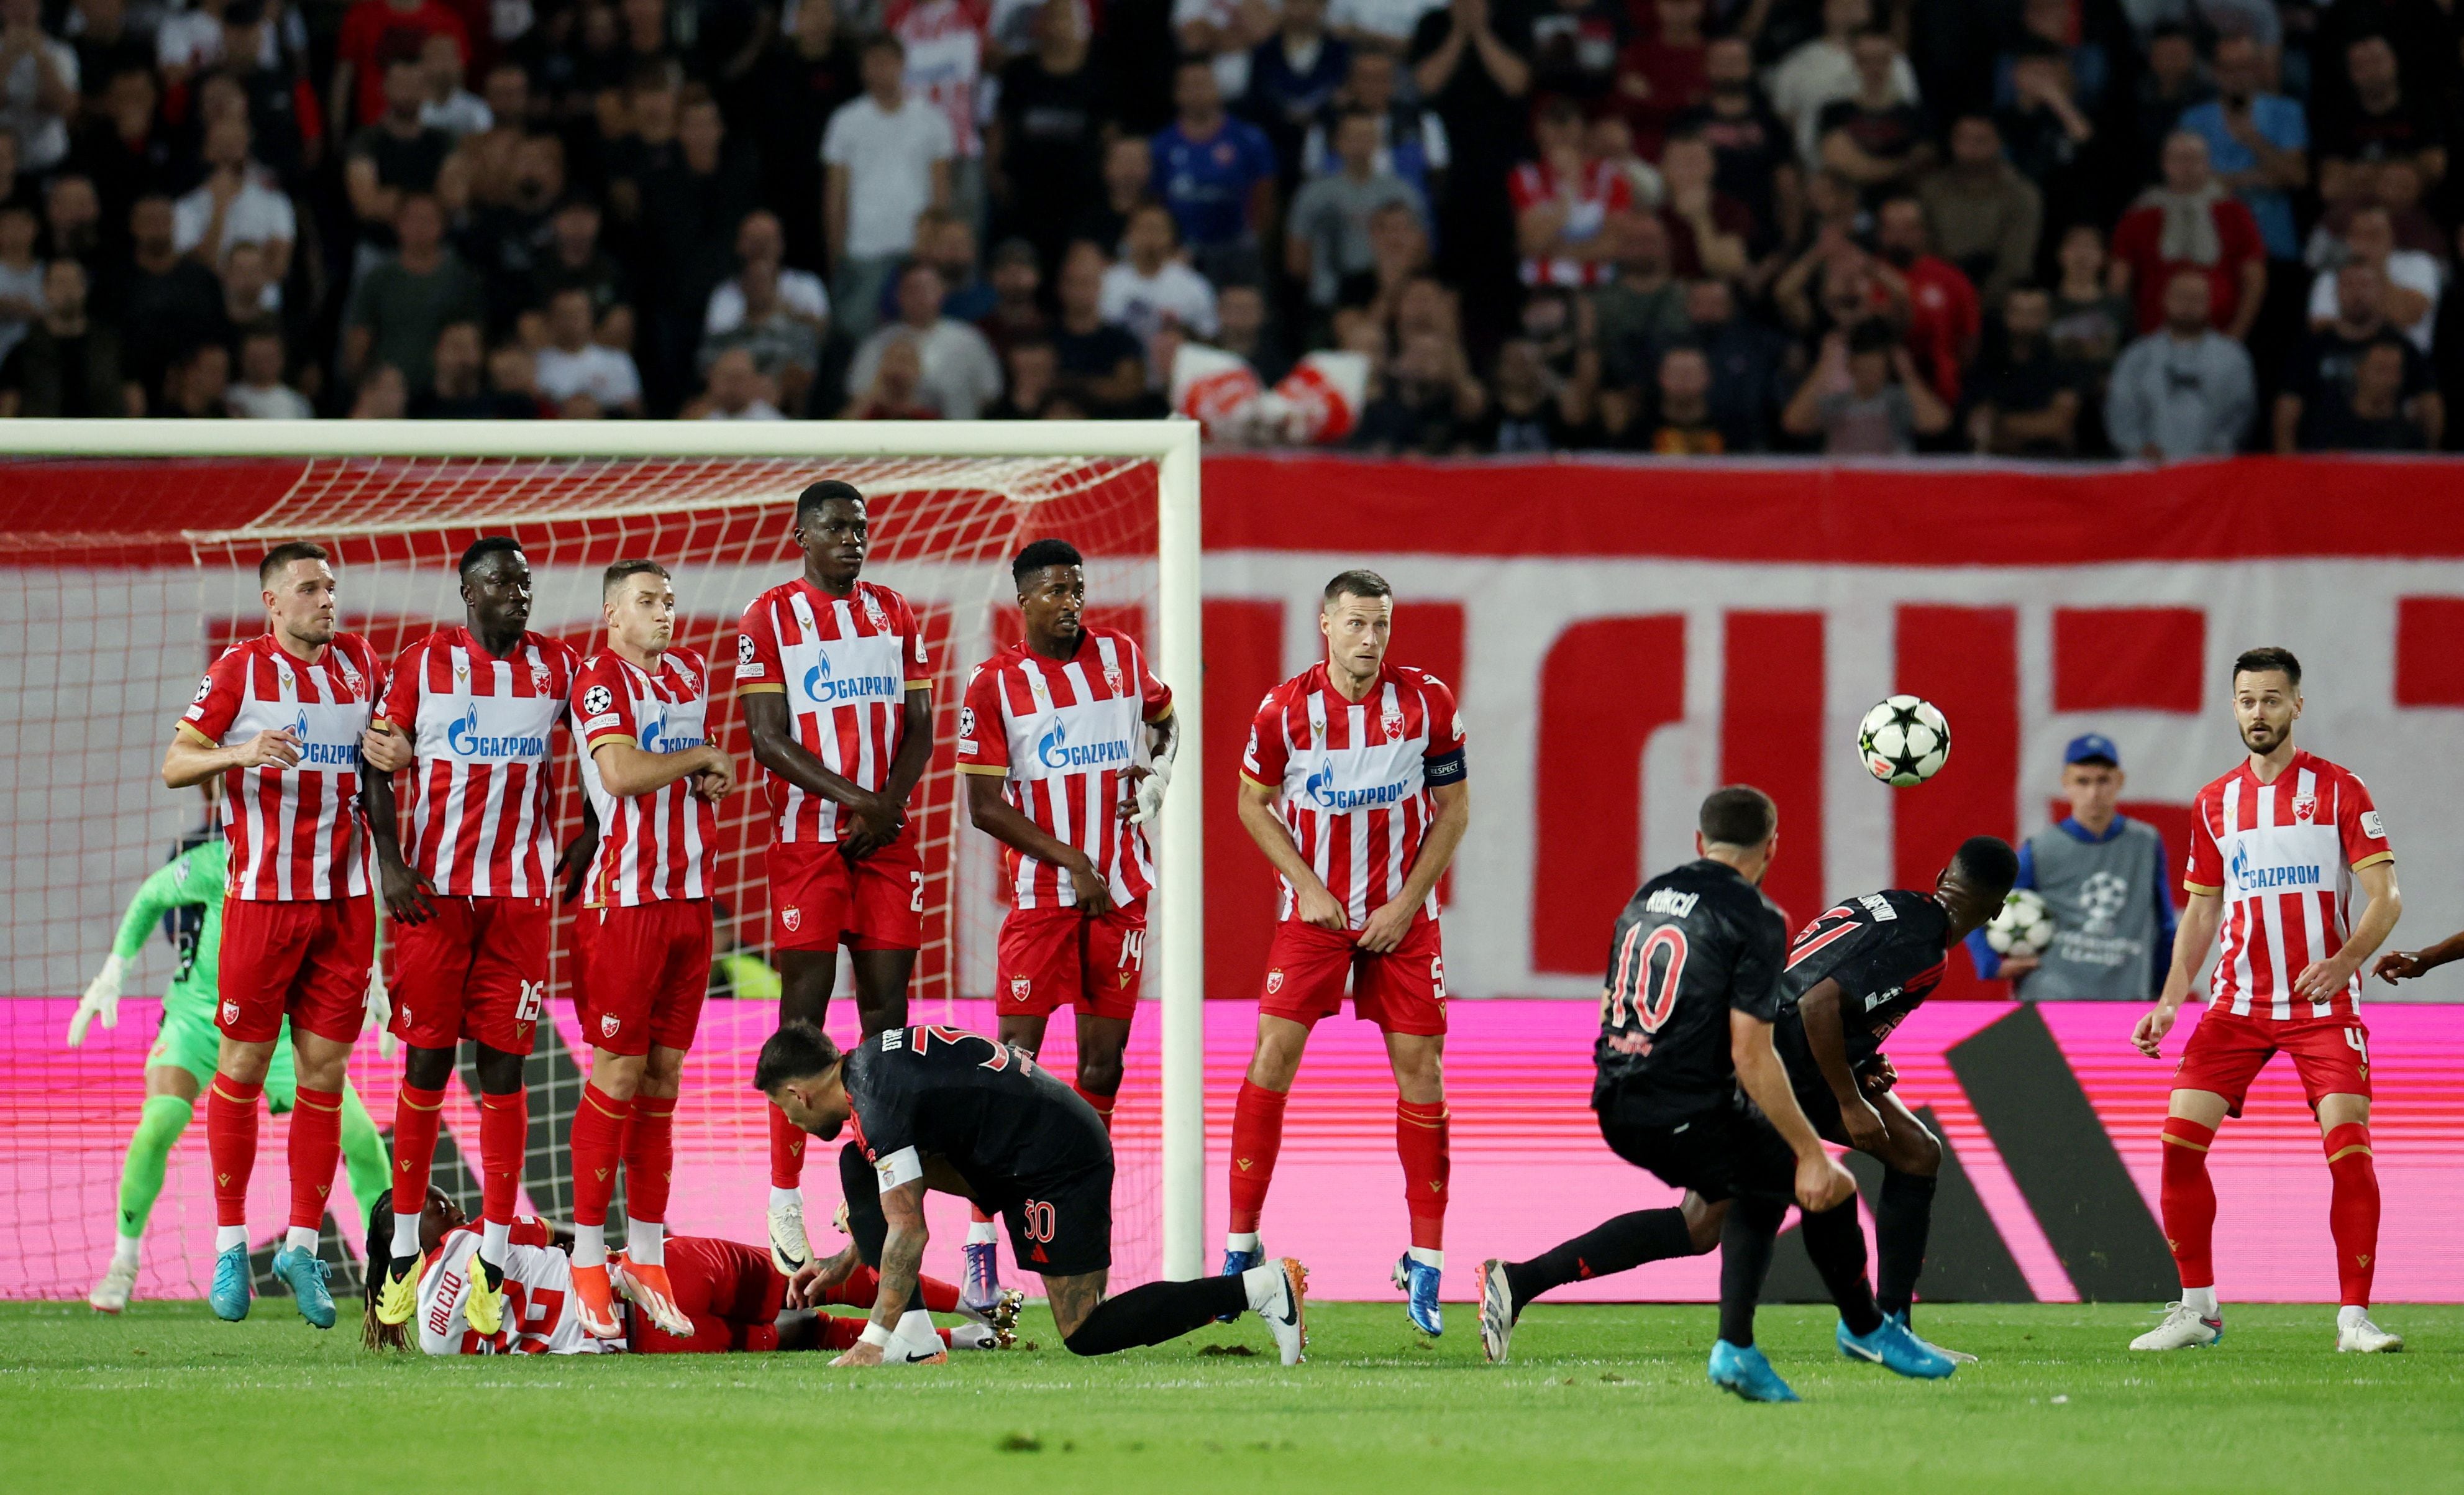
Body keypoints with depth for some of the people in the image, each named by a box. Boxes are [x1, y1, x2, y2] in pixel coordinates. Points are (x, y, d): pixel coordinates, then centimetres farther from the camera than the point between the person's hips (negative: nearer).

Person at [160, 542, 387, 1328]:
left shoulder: (361, 664, 9)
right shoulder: (239, 670, -3)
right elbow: (175, 764, -4)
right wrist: (242, 753, -23)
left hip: (345, 899, 4)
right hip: (262, 893, -4)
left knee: (323, 1071, 3)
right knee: (244, 1063, -1)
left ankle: (303, 1246, 9)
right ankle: (230, 1240, 10)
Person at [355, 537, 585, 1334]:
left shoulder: (559, 666, 6)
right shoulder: (423, 666, 0)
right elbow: (378, 767, 2)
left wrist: (587, 837, 7)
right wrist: (389, 863, -8)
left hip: (522, 894, 2)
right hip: (435, 893, -2)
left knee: (503, 1066, 0)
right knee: (427, 1062, 0)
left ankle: (494, 1261, 2)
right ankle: (403, 1250, 10)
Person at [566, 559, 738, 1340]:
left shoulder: (691, 673, 15)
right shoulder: (601, 680, -9)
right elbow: (619, 773, -23)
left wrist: (713, 780, 5)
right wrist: (701, 758, -7)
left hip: (691, 894, 7)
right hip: (627, 895, -7)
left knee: (663, 1078, 8)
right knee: (617, 1076, -5)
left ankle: (648, 1259, 12)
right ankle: (588, 1260, 1)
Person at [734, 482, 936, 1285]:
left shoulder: (896, 616, 11)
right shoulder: (771, 618, -3)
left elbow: (918, 728, 11)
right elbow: (768, 739, -9)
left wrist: (890, 806, -7)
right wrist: (854, 798, -18)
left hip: (887, 837, 4)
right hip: (807, 835, -4)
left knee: (887, 1006, 2)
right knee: (805, 1010, -4)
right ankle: (785, 1199, 0)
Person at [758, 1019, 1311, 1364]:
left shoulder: (877, 1104, -21)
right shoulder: (872, 1060, 9)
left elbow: (909, 1233, -24)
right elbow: (897, 1204, 21)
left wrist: (874, 1341, -21)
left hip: (1060, 1165, -10)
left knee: (1087, 1334, -4)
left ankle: (1263, 1287, -4)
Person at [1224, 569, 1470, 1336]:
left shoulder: (1427, 702, -7)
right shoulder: (1286, 709, -9)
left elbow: (1452, 809, 0)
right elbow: (1254, 803, 4)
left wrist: (1406, 904, -8)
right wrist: (1308, 888, -6)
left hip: (1401, 914, 1)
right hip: (1314, 911, -1)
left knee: (1419, 1064, -3)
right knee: (1273, 1054, -11)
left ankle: (1426, 1264, 5)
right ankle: (1241, 1243, -3)